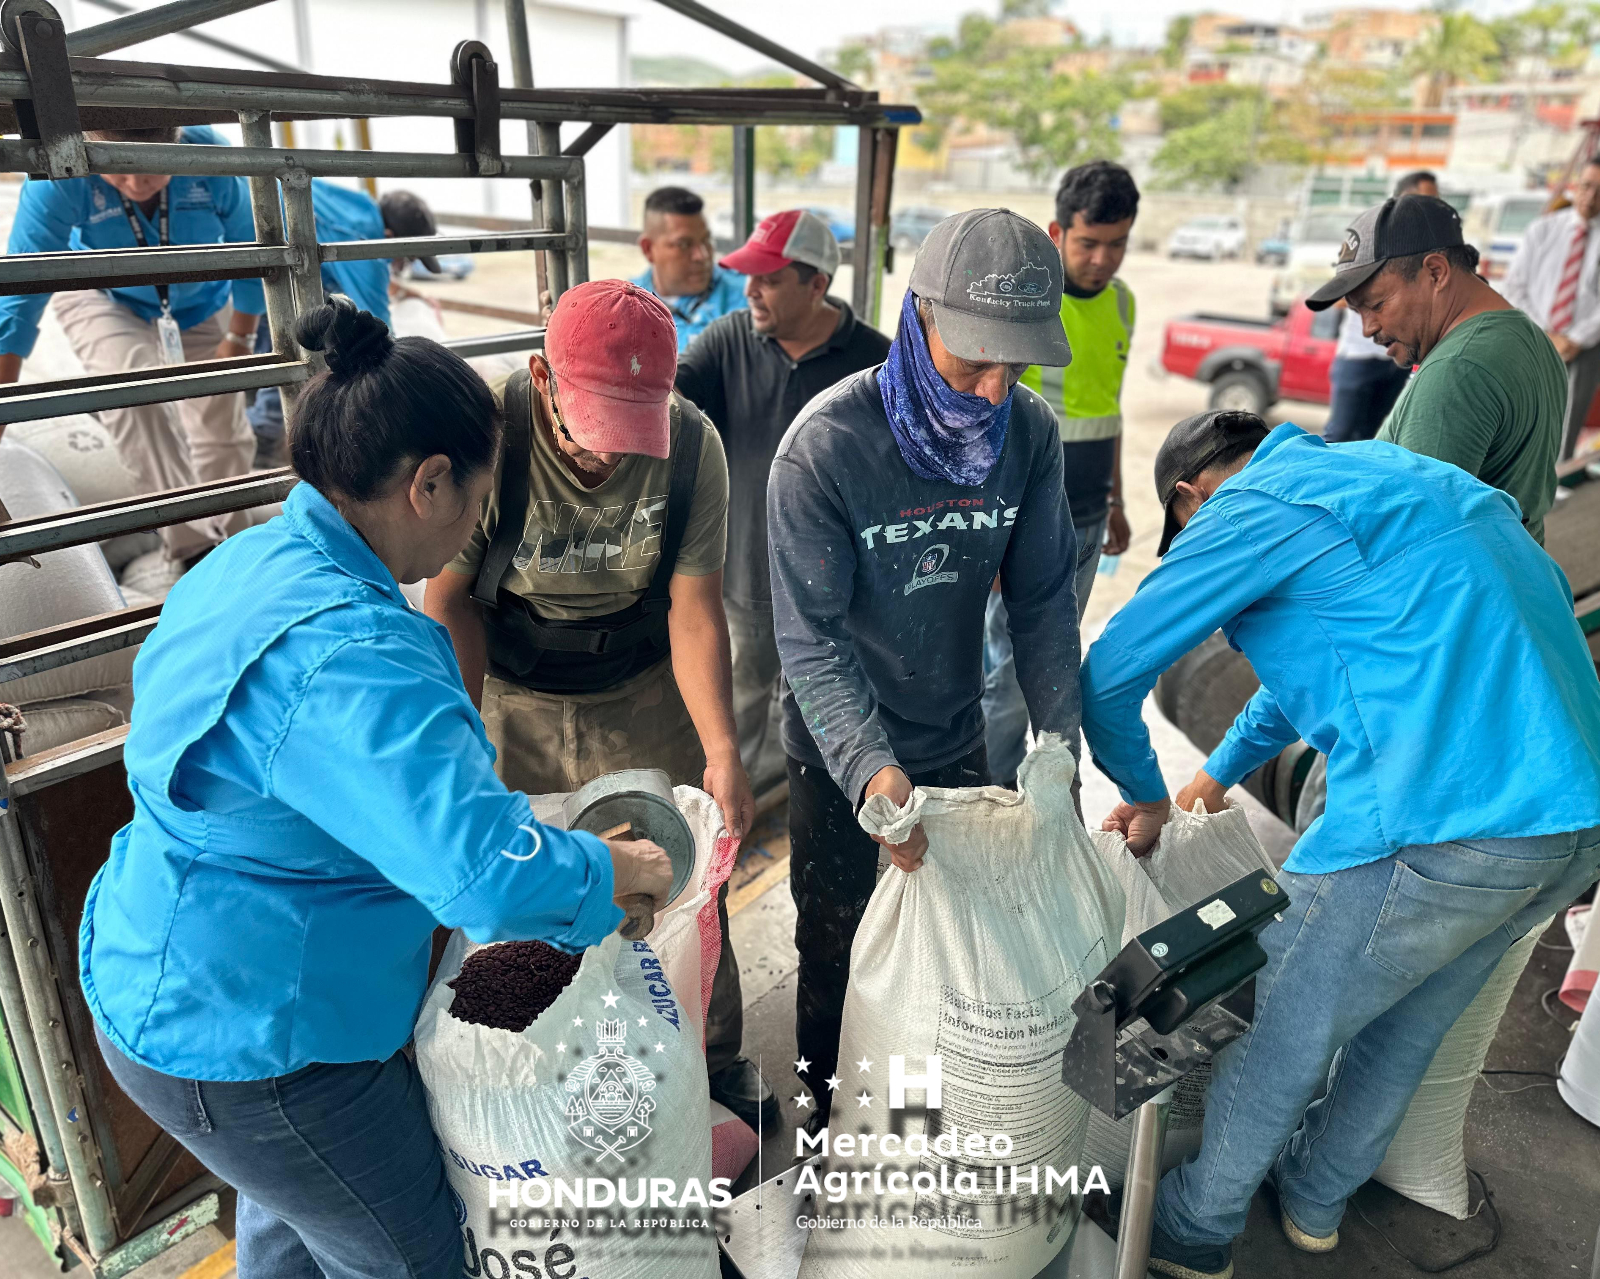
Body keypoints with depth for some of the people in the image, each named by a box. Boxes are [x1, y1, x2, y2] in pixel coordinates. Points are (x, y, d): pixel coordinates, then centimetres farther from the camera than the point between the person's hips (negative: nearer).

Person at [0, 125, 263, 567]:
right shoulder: (60, 175, -35)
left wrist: (240, 339, -5)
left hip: (200, 302, 2)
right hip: (102, 298, -1)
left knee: (221, 430, 3)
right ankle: (192, 541, -21)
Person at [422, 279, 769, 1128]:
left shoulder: (691, 444, -19)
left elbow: (693, 606, -15)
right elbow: (450, 598, -11)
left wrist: (721, 749, -25)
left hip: (643, 691, 1)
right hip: (510, 693, 0)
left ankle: (716, 1056, 34)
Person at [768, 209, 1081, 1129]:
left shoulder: (1030, 432, -11)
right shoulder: (825, 447, -26)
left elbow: (1042, 599, -4)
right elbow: (812, 638, -24)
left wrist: (1060, 740, -12)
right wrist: (870, 767, -37)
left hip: (958, 734, 5)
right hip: (842, 748, -4)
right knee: (836, 940, 14)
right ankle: (829, 1111, 42)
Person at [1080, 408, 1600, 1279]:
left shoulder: (1253, 507, -4)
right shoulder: (1375, 474, 23)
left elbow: (1108, 676, -5)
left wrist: (1144, 796, 15)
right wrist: (1221, 769, 40)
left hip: (1443, 827, -9)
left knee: (1282, 1037, 12)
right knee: (1407, 1030, 26)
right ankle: (1316, 1199, 49)